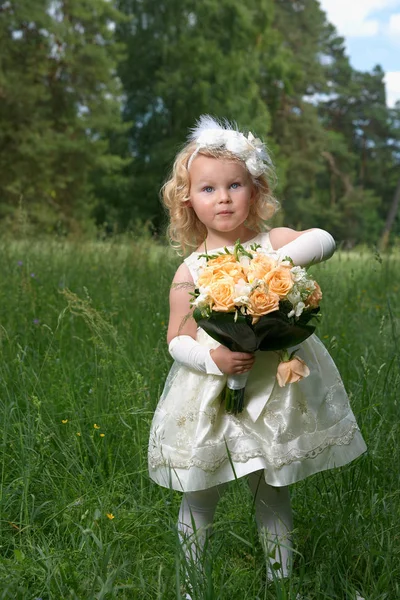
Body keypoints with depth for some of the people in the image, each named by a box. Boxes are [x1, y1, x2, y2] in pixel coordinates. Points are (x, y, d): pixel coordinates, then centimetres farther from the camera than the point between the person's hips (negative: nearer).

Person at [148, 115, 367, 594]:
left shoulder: (273, 242, -4)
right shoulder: (190, 272, -6)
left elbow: (323, 239, -21)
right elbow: (178, 340, -3)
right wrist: (212, 359, -21)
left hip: (276, 393, 1)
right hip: (211, 400, 0)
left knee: (273, 493, 15)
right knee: (199, 497, 11)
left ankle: (280, 574, 34)